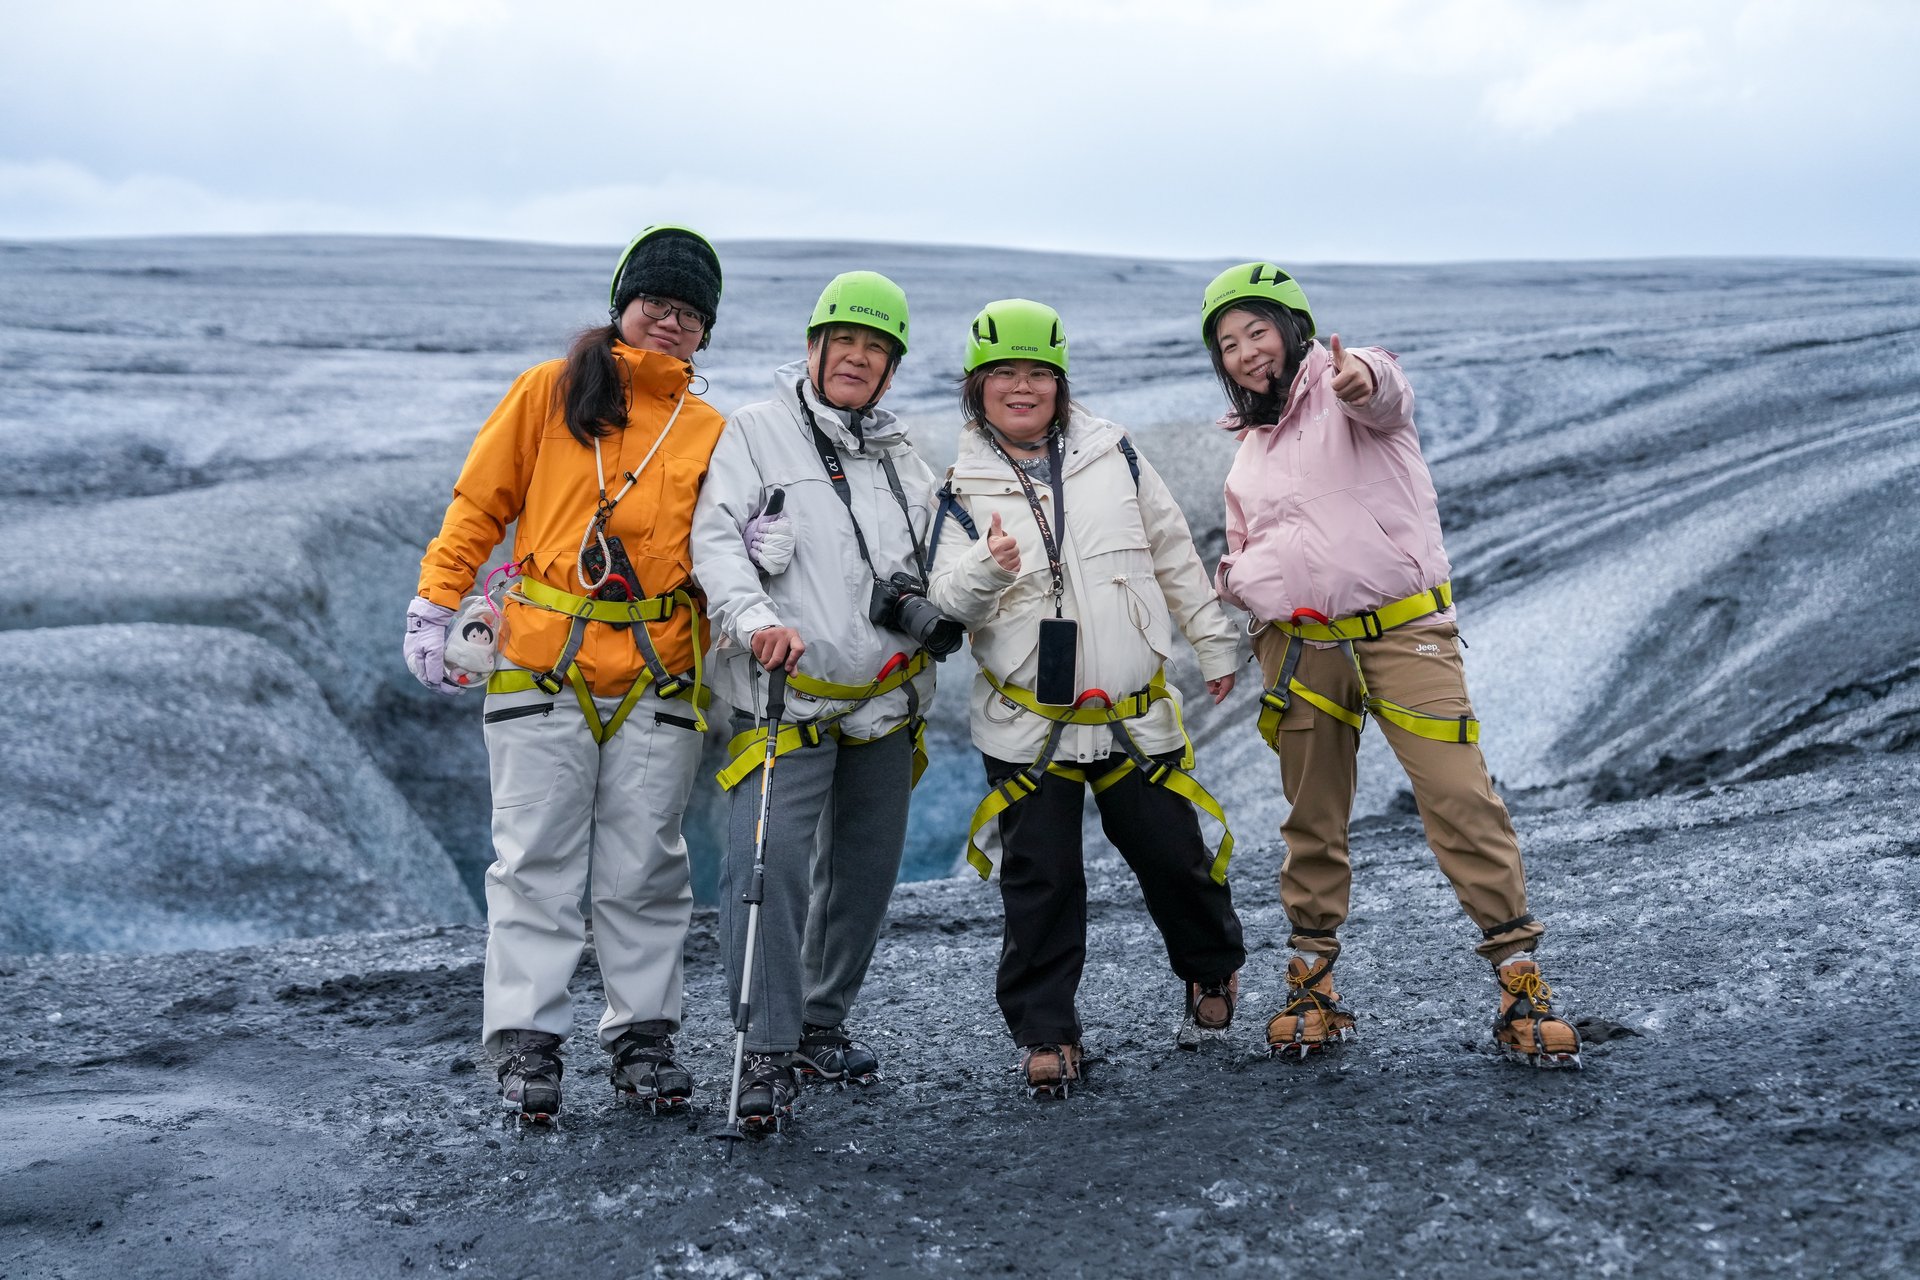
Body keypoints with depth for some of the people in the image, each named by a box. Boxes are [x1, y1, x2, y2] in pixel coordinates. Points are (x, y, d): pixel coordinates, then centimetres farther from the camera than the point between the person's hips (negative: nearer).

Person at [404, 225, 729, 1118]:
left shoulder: (711, 433, 14)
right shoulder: (552, 391, 7)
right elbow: (479, 502, 7)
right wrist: (435, 605, 1)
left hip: (658, 678, 2)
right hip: (542, 670, -2)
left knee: (646, 867, 5)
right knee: (538, 860, 0)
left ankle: (642, 1035, 15)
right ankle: (527, 1040, 7)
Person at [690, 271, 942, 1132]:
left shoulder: (906, 464, 18)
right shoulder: (754, 433, 2)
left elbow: (940, 570, 22)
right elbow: (715, 540, -9)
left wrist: (933, 611, -1)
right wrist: (755, 618, -27)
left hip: (884, 702, 6)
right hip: (786, 696, -6)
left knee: (865, 869, 12)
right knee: (770, 858, -19)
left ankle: (822, 1024, 29)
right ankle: (768, 1054, -14)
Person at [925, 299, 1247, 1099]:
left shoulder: (1112, 456, 4)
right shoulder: (962, 489, 0)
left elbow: (1173, 555, 12)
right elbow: (944, 603, -9)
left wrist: (1213, 644, 14)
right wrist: (985, 571, -30)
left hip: (1136, 714, 1)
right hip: (1027, 723, -1)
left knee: (1173, 856, 10)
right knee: (1040, 882, 0)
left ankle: (1212, 970, 38)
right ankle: (1045, 1035, 12)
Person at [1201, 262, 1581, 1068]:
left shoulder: (1345, 390, -1)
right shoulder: (1248, 450, 19)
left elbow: (1386, 395, -27)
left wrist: (1364, 379, -52)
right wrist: (1228, 581, 6)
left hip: (1402, 630, -5)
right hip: (1298, 649, 6)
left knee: (1460, 797, -12)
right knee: (1312, 816, 9)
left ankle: (1518, 979, -5)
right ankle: (1312, 982, 21)